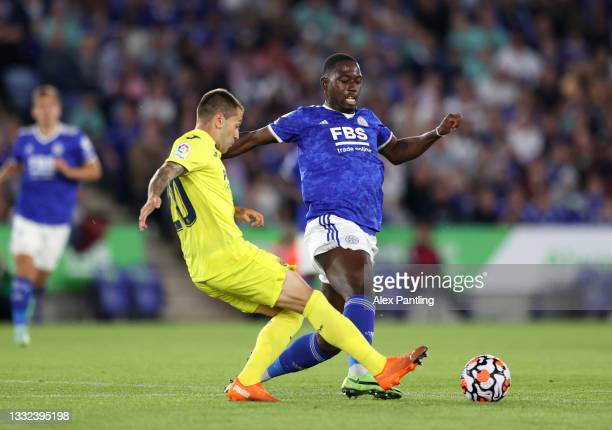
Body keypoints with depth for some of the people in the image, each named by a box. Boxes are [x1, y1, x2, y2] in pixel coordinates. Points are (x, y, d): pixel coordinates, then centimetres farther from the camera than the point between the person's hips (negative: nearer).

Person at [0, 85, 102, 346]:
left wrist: (69, 171, -19)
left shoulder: (74, 138, -6)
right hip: (27, 216, 1)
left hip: (58, 220, -1)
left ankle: (35, 297, 42)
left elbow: (95, 171, -1)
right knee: (24, 269, -15)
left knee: (40, 277, 8)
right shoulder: (24, 138, 3)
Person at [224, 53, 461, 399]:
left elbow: (397, 152, 40)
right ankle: (361, 374, -48)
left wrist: (438, 133, 26)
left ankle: (258, 373, 21)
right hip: (333, 226, -7)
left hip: (365, 237, 7)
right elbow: (253, 139, 14)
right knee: (360, 293, -34)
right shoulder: (307, 119, 9)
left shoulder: (368, 120, 26)